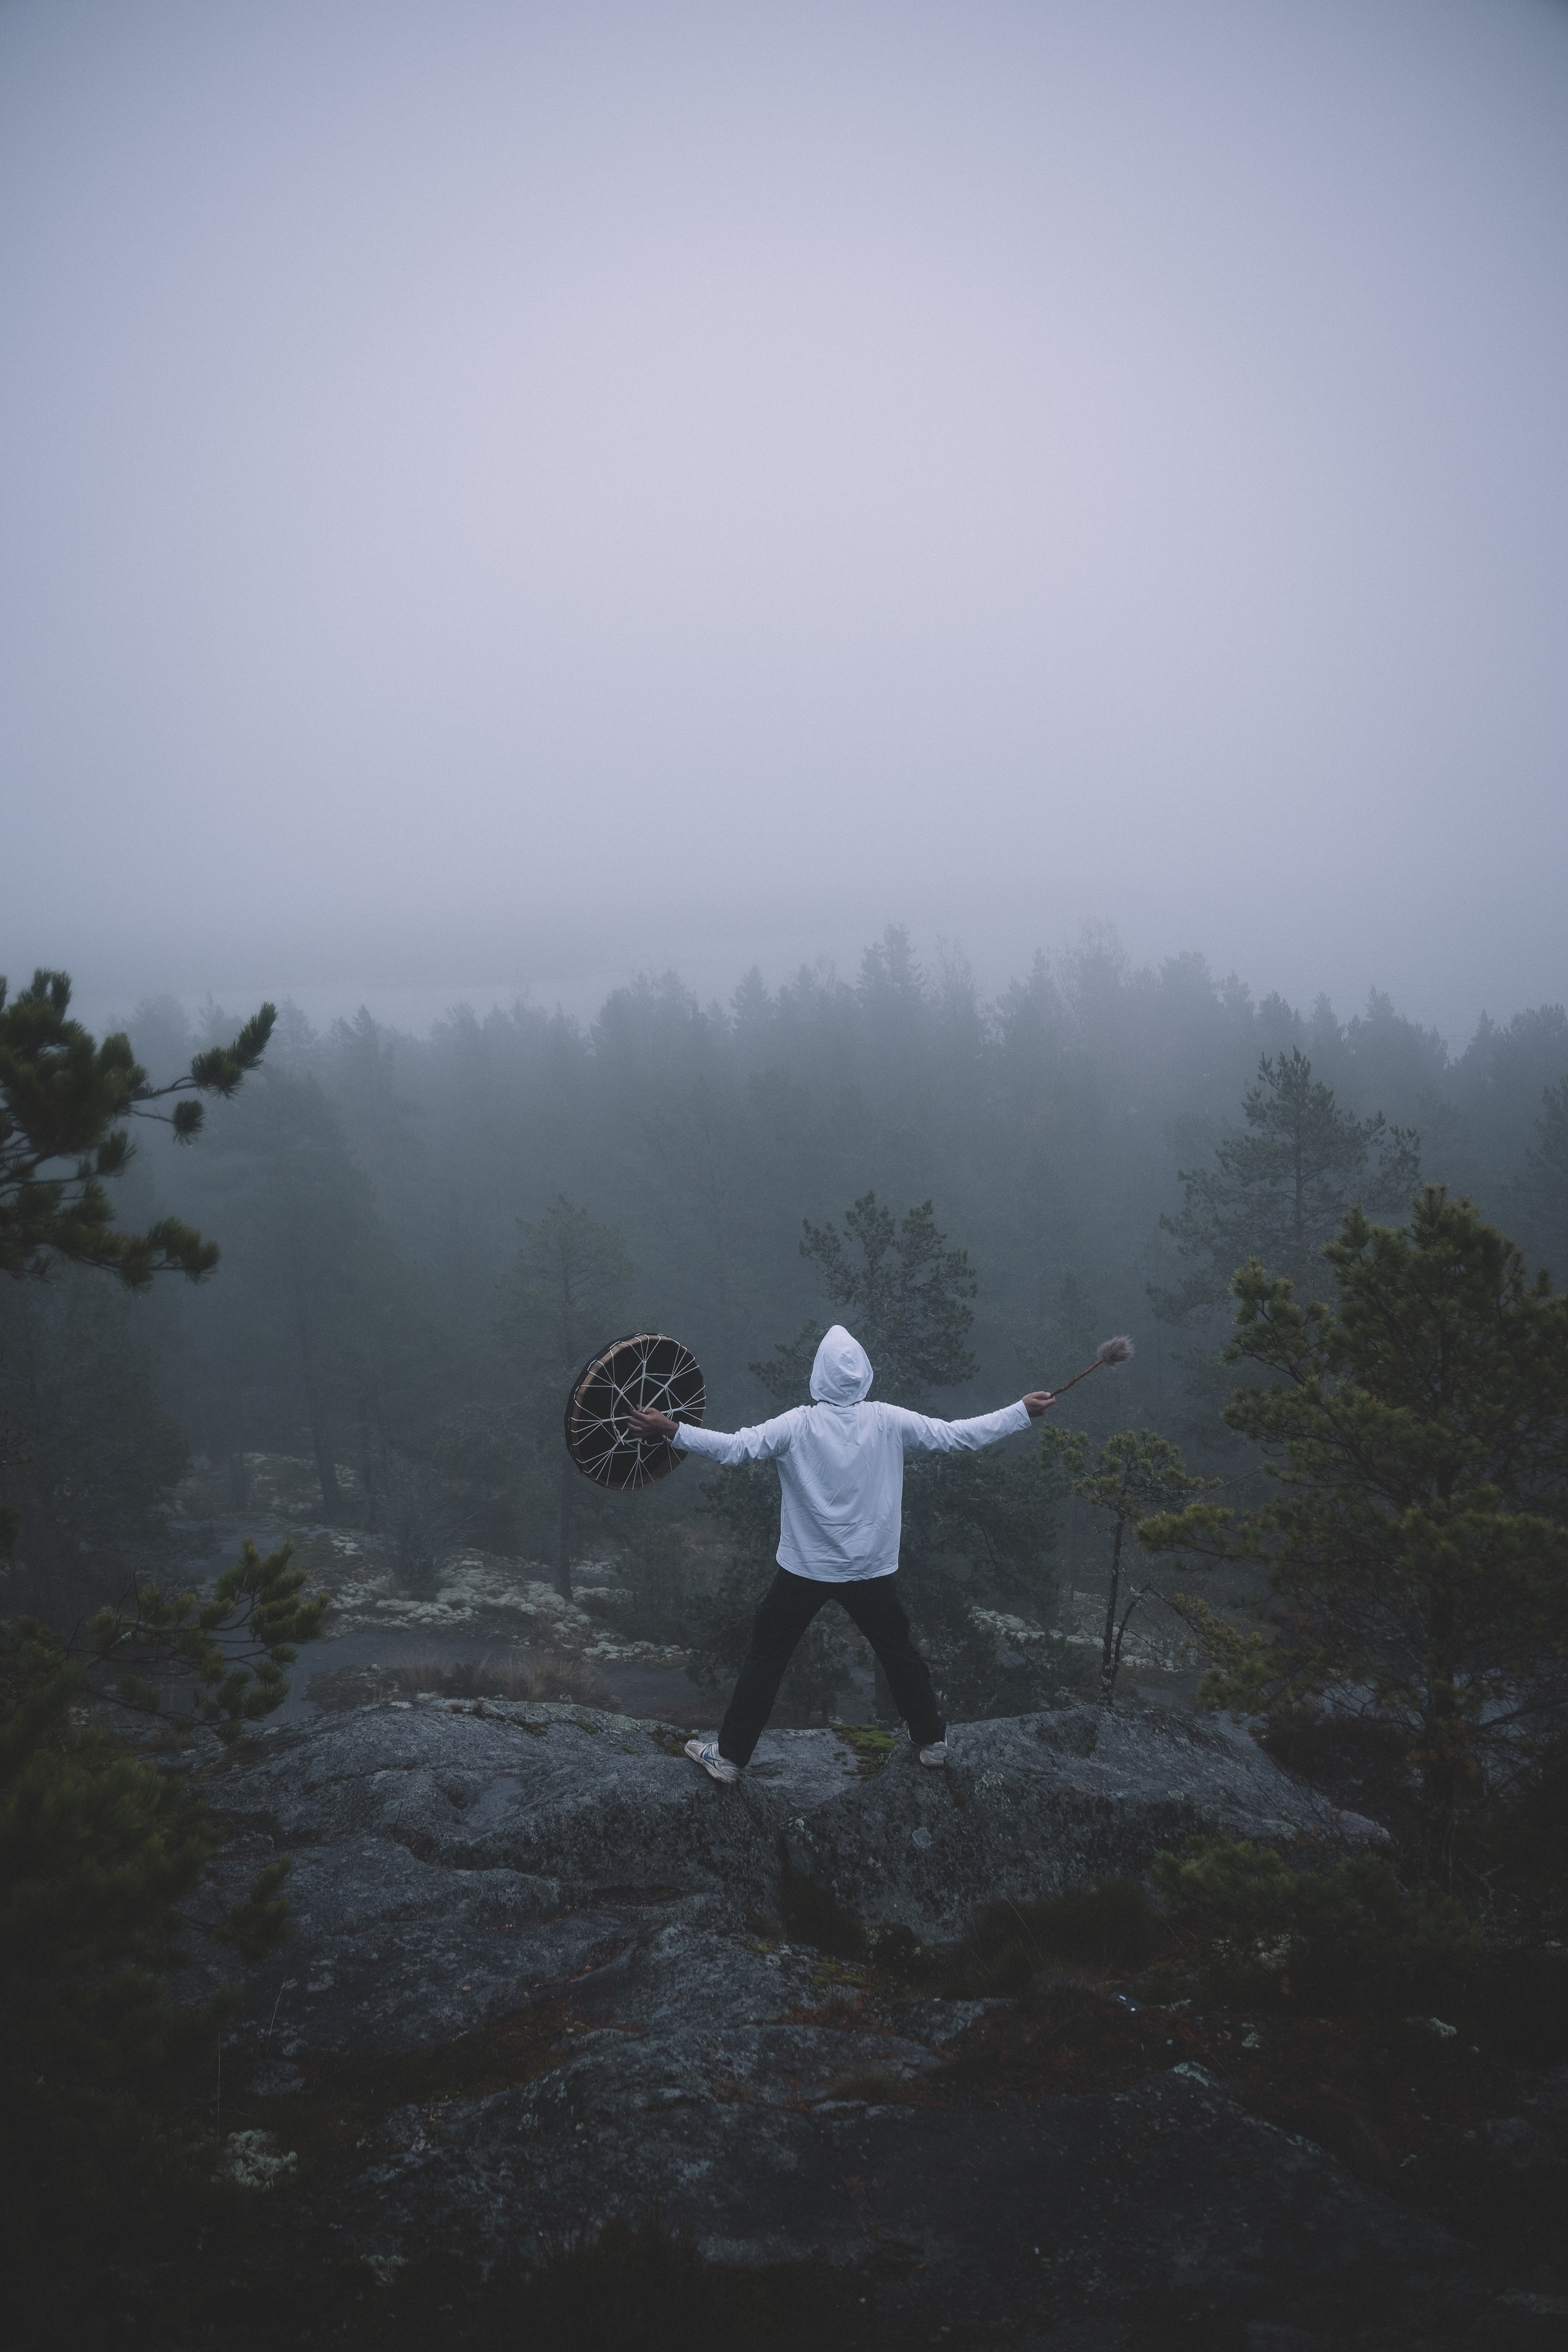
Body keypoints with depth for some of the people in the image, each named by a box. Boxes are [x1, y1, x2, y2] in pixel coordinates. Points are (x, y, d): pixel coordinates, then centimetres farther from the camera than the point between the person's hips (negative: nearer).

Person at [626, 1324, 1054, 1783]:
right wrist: (1024, 1412, 5)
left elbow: (733, 1448, -22)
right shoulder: (889, 1423, -10)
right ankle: (931, 1739, 35)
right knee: (898, 1651, 22)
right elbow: (958, 1436, -4)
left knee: (765, 1656, 10)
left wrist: (670, 1431, -20)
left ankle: (730, 1756, 13)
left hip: (805, 1569, -2)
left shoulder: (797, 1426, -15)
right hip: (873, 1570, 2)